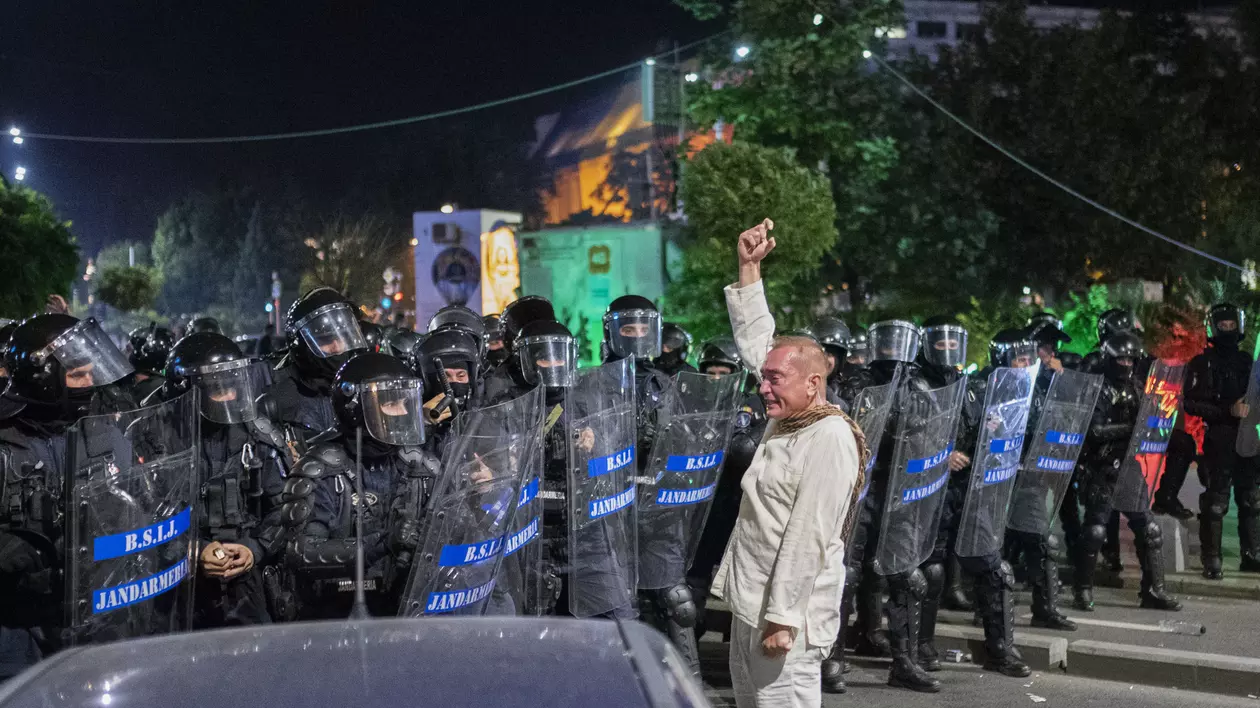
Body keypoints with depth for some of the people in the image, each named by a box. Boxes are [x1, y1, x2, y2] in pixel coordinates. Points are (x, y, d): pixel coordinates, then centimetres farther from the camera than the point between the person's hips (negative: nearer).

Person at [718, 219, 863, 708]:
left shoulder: (830, 439, -17)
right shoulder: (787, 417, 9)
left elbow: (808, 536, -22)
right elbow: (755, 341, 17)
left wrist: (783, 619, -24)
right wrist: (750, 268, 13)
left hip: (784, 614, -9)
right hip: (749, 604, 9)